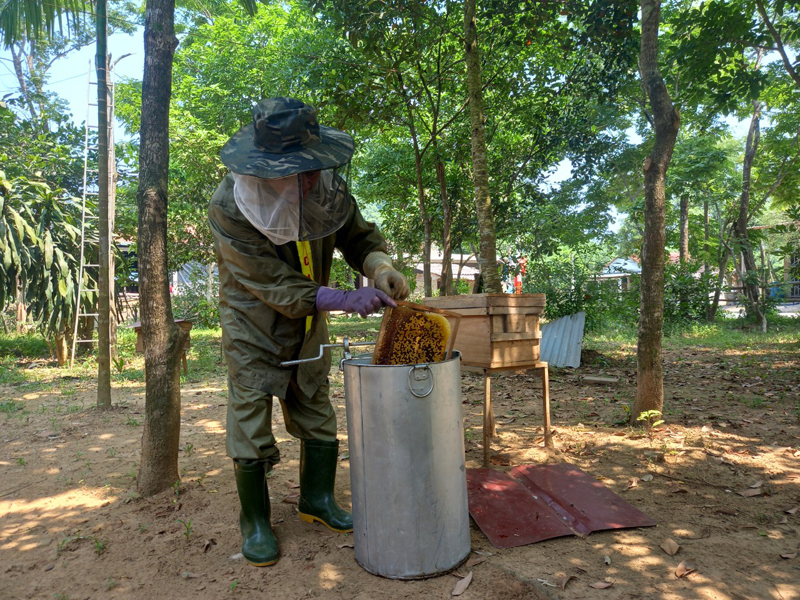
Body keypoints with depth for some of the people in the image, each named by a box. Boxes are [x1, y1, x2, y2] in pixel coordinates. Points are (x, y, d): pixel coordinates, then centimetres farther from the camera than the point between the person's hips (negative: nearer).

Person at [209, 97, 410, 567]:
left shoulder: (327, 185, -14)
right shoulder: (229, 207, -27)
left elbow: (358, 234, -2)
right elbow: (275, 286, -28)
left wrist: (380, 266, -25)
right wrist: (344, 299, -35)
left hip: (308, 324, 5)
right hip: (253, 329, -4)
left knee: (318, 415, 12)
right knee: (250, 424, 1)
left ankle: (318, 499, 33)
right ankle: (255, 521, 22)